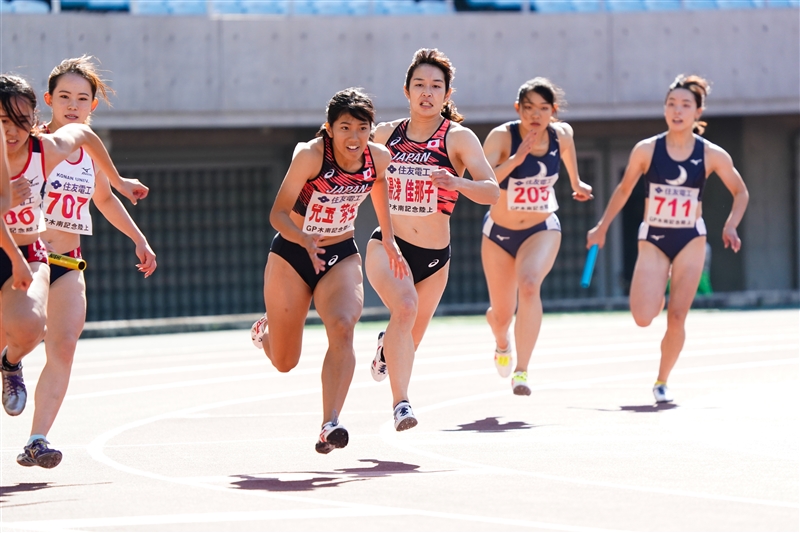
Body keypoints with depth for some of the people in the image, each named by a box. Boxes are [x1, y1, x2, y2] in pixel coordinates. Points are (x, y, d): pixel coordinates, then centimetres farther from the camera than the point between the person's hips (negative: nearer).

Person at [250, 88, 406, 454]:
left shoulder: (378, 157, -9)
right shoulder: (310, 155, -23)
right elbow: (278, 213, -22)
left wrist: (388, 238, 19)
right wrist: (305, 240, -42)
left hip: (341, 257, 2)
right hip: (292, 255, -2)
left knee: (343, 327, -28)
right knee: (284, 362, 7)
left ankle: (329, 426, -34)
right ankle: (265, 331, 45)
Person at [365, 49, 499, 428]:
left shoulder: (459, 138, -5)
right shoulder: (385, 134, 3)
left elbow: (491, 191, -17)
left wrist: (458, 183, -35)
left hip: (434, 255, 1)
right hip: (387, 245, -1)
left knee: (410, 341, 15)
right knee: (404, 306, -31)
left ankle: (387, 348, 53)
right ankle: (401, 403, -34)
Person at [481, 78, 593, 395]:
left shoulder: (562, 135, -10)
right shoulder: (502, 137, -21)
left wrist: (576, 183, 21)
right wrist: (515, 159, -43)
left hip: (542, 230, 0)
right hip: (499, 232, 0)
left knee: (529, 285, -31)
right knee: (501, 313, 11)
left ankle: (521, 371, -31)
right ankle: (502, 344, 50)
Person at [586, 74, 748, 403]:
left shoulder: (712, 156, -6)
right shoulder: (646, 150, -6)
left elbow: (741, 193, 7)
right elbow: (624, 189, 9)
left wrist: (731, 227, -9)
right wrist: (602, 228, 10)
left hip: (691, 241, 0)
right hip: (653, 240, 0)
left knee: (677, 318, -4)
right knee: (643, 318, -14)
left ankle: (662, 382, 14)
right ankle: (657, 298, 23)